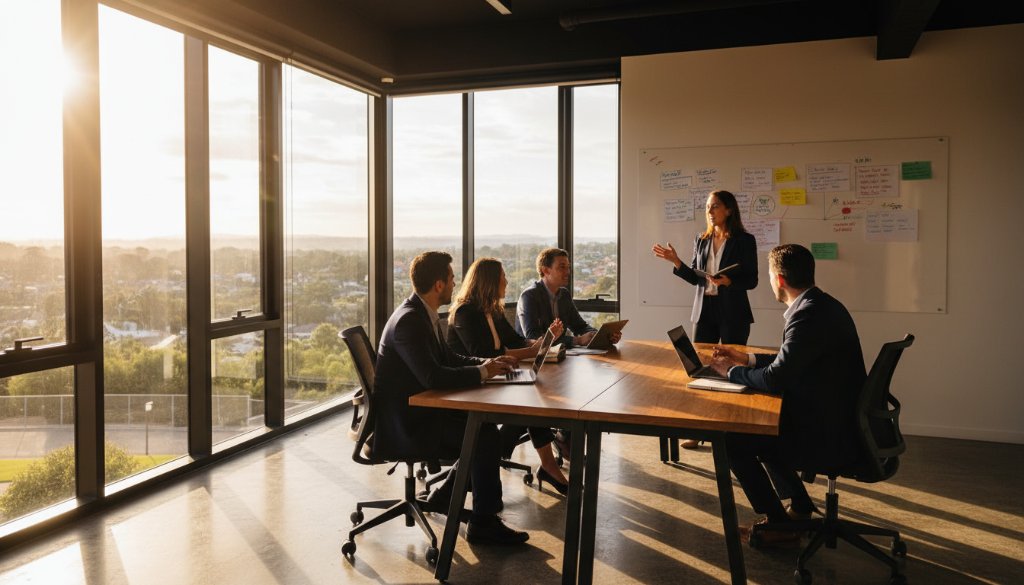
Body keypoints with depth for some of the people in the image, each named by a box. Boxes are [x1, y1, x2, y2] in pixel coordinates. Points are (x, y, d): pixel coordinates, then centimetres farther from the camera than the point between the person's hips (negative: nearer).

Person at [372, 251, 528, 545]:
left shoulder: (422, 313, 7)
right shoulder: (408, 321, -23)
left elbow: (448, 358, 17)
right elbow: (433, 376, -31)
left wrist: (488, 364, 2)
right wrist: (482, 371, -18)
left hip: (418, 410, 10)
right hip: (403, 423, -10)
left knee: (484, 426, 7)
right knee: (485, 436, -16)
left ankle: (443, 497, 20)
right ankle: (484, 521, -2)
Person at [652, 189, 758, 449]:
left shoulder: (744, 240, -5)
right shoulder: (701, 240, 9)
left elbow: (752, 280, -6)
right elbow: (695, 278, 11)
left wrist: (728, 281, -23)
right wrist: (675, 261, -2)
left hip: (733, 312, -4)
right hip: (705, 309, 5)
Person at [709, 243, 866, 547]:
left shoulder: (809, 314, -25)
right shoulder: (821, 304, 8)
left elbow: (775, 379, -24)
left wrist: (732, 371, -7)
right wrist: (746, 359, 17)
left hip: (829, 434, -10)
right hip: (837, 420, 10)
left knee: (732, 441, -4)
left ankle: (778, 524, 11)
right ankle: (800, 509, 32)